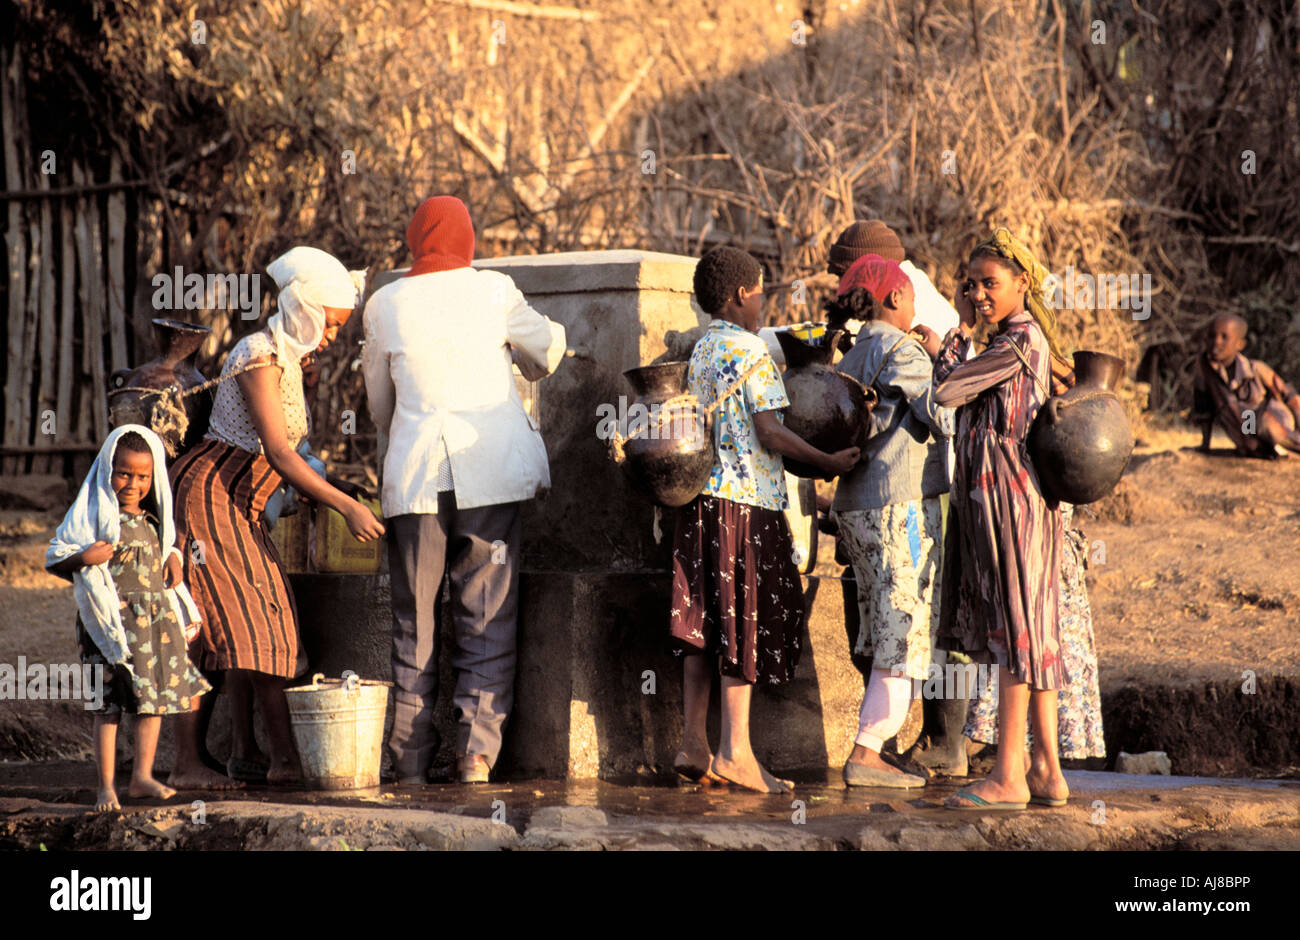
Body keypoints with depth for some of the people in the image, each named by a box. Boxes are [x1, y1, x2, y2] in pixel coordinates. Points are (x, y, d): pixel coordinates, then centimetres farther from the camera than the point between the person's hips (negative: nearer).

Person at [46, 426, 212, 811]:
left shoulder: (153, 518, 12)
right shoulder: (94, 512, -5)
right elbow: (54, 557, -5)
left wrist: (173, 559, 10)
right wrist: (83, 557, -24)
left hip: (157, 617, 6)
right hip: (113, 620, -6)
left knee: (156, 699, 7)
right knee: (109, 705, -4)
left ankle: (142, 777, 17)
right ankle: (106, 786, 1)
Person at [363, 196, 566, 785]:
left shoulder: (385, 304, 5)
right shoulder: (494, 291, 2)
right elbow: (546, 347, 18)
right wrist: (533, 367, 41)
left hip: (414, 476, 1)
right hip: (493, 470, 0)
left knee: (413, 620, 7)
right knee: (488, 615, 4)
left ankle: (411, 758, 7)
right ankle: (476, 749, -4)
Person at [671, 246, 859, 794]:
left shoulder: (700, 352, 15)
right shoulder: (751, 351, -10)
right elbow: (771, 434, -15)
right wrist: (830, 462, -8)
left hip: (702, 497, 8)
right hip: (747, 501, -8)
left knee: (703, 623, 9)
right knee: (745, 623, -5)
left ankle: (693, 743, 10)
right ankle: (736, 751, -5)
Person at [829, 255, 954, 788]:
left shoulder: (850, 359, 17)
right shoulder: (902, 351, -9)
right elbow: (944, 419, -12)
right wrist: (941, 361, 2)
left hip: (855, 505, 9)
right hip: (903, 504, -9)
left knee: (887, 639, 12)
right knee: (907, 632, -6)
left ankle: (872, 754, 10)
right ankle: (865, 754, -10)